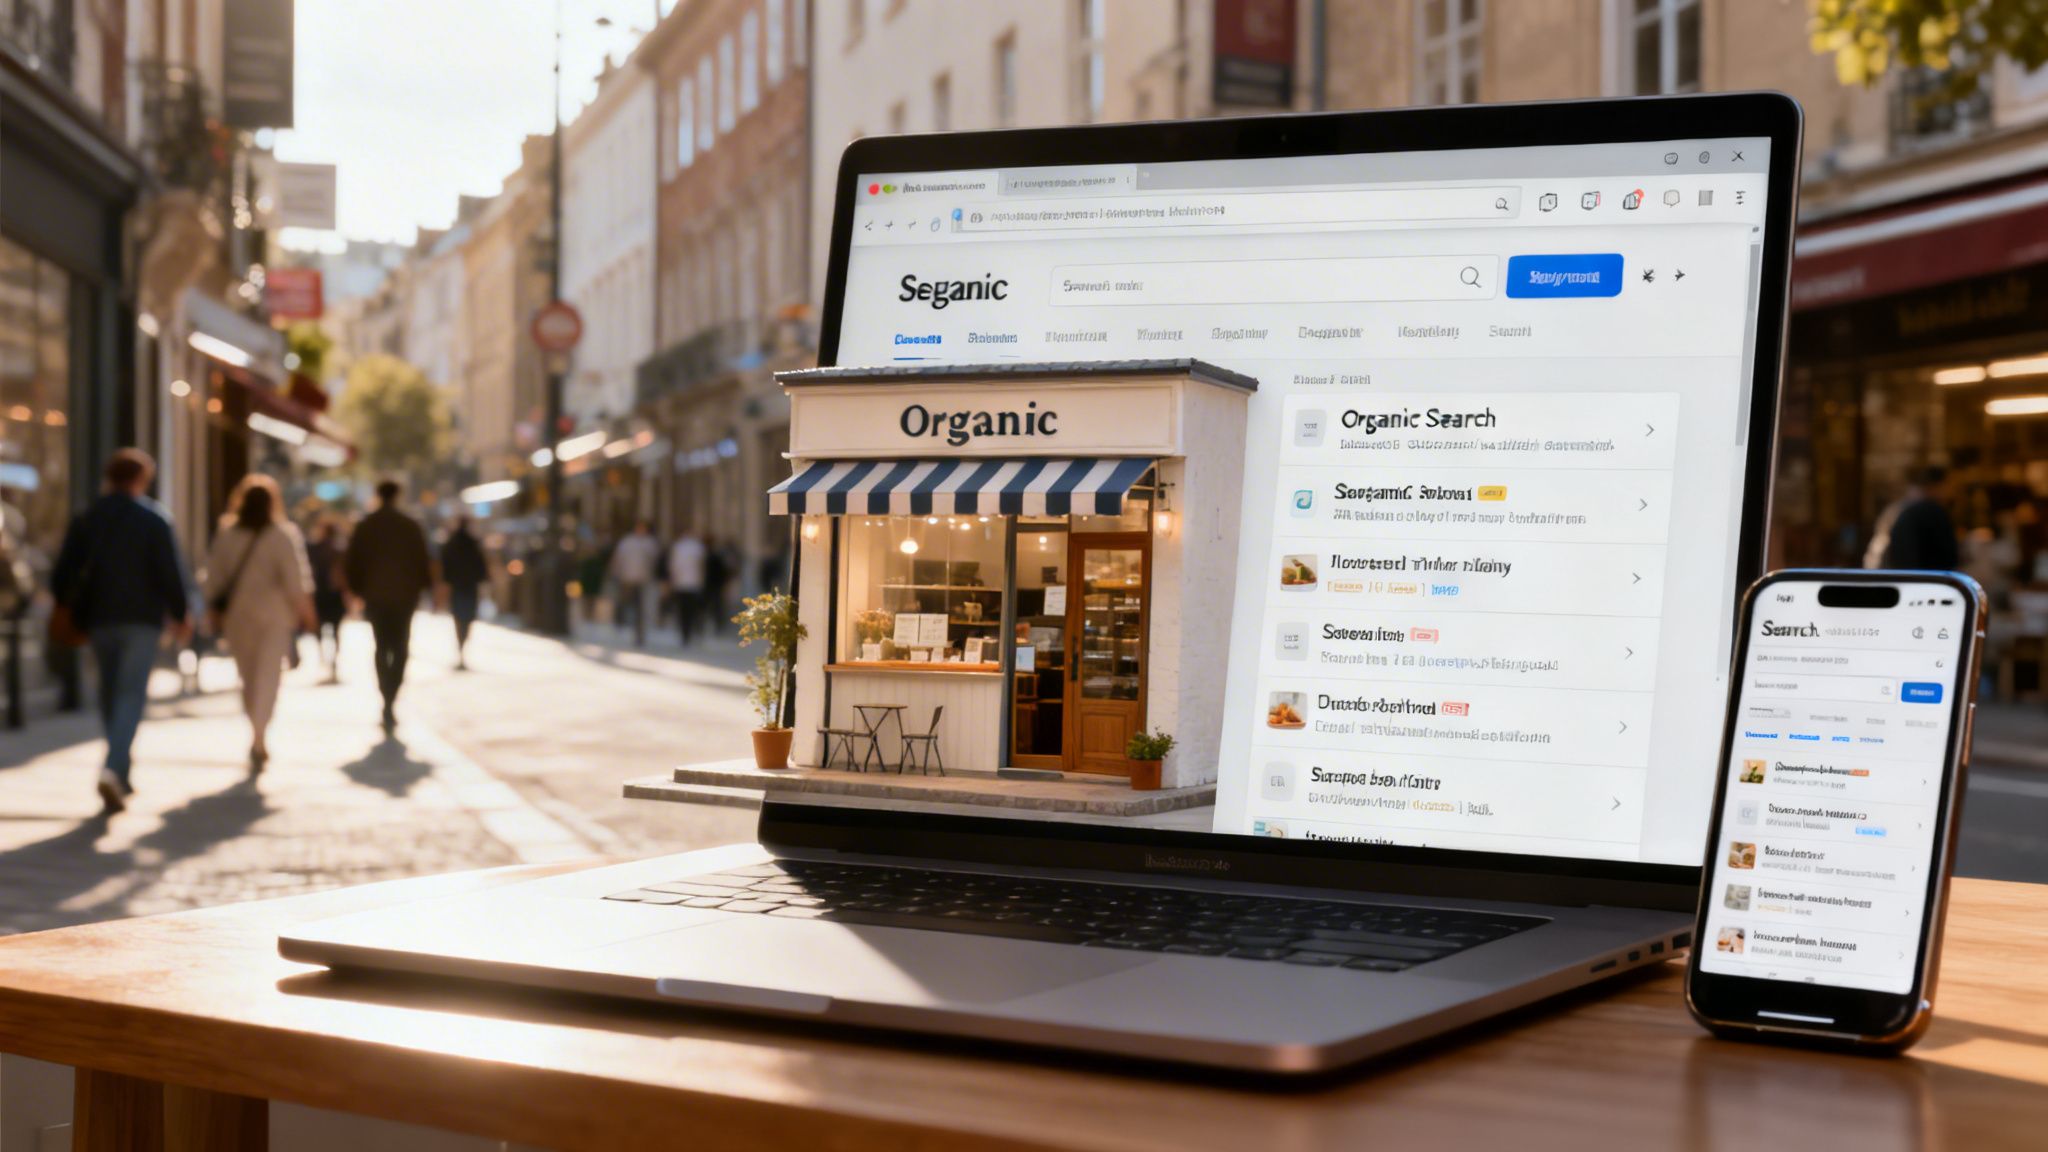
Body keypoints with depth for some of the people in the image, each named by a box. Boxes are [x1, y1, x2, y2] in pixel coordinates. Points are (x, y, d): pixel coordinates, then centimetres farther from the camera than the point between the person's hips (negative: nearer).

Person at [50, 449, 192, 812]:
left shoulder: (86, 519, 7)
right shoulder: (154, 518, -4)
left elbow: (63, 573, 4)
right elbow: (170, 572, -8)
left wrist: (71, 612, 16)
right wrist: (180, 615, 2)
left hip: (100, 619, 4)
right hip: (141, 618, -4)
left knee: (111, 693, 15)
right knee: (132, 695, -6)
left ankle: (121, 773, 20)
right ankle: (114, 769, -24)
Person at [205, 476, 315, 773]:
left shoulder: (226, 535, 4)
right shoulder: (283, 534, -6)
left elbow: (214, 577, 6)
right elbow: (295, 577, -9)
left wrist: (216, 612, 14)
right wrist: (305, 610, -2)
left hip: (237, 615, 3)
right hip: (274, 614, -3)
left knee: (248, 677, 14)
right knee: (268, 676, -5)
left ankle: (259, 739, 21)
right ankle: (258, 738, -19)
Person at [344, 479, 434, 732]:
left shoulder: (365, 527, 2)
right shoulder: (411, 526, -3)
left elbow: (352, 562, 2)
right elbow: (423, 560, -3)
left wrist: (356, 589, 13)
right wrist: (425, 585, 9)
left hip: (374, 595, 2)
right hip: (404, 595, -2)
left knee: (382, 649, 13)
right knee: (399, 649, 2)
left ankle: (388, 704, 10)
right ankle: (390, 703, -16)